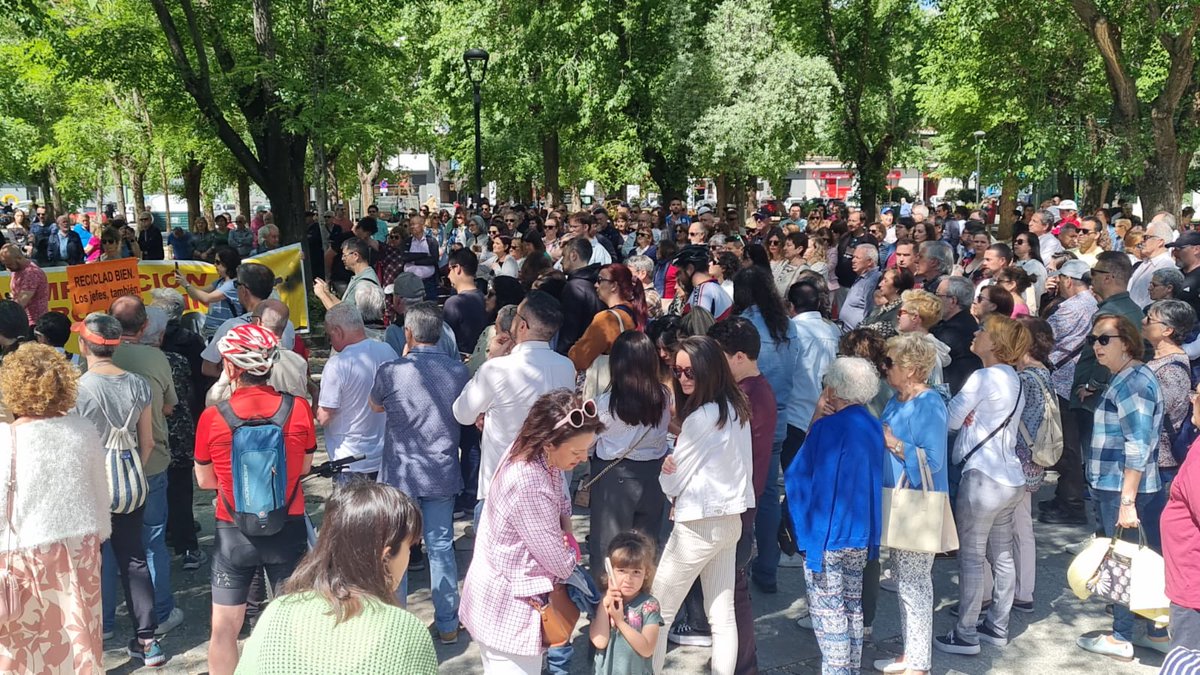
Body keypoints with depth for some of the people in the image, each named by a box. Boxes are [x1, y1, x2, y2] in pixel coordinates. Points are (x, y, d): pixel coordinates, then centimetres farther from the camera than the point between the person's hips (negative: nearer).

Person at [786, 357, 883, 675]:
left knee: (828, 612, 1)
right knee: (852, 607, 17)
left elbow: (798, 475, -9)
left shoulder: (830, 427, -17)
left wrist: (816, 419, -5)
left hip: (828, 535, -8)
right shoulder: (873, 426, 5)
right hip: (861, 534, 8)